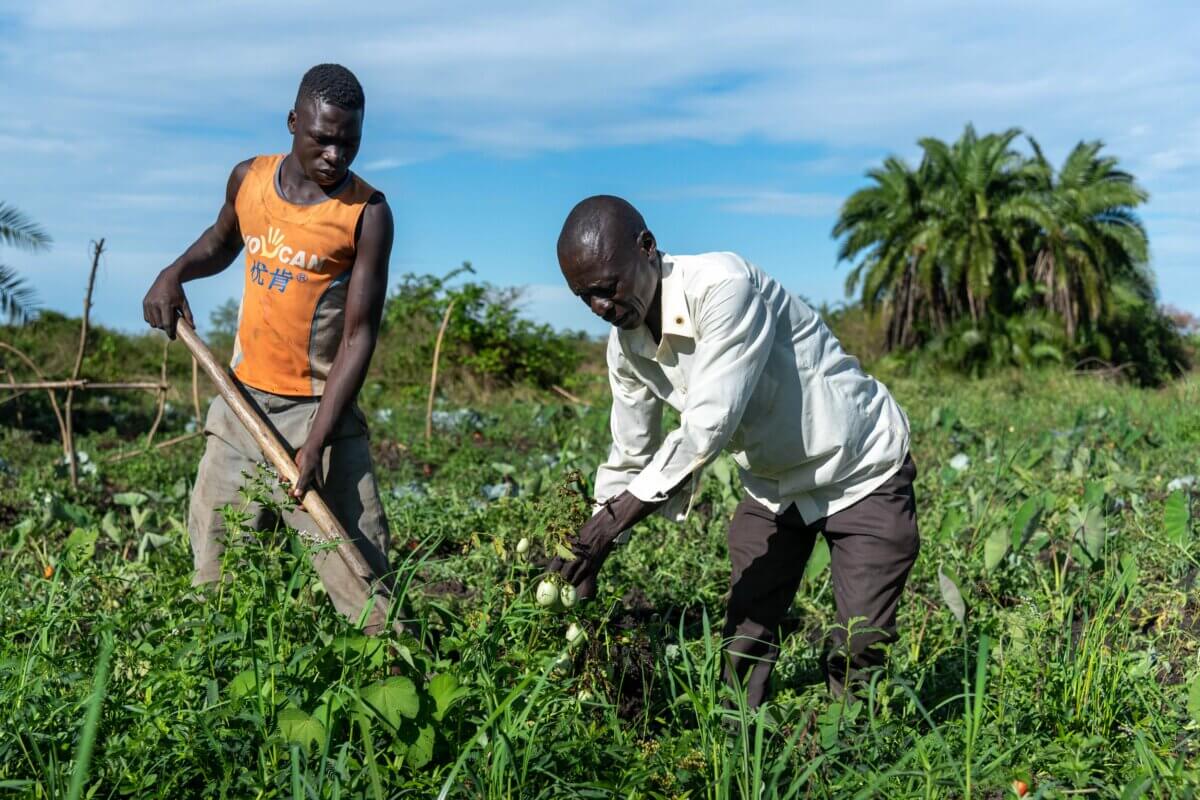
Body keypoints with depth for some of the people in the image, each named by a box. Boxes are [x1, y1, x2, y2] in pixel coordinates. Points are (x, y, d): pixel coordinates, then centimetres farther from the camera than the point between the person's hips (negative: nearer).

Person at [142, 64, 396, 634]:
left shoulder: (367, 213, -10)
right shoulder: (249, 179, 4)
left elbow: (359, 336, -13)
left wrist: (315, 444, -20)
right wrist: (175, 272, 6)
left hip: (319, 410, -4)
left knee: (361, 582, -8)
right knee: (213, 576, 10)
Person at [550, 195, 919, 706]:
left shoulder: (722, 286, -31)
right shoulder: (626, 347, -7)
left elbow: (708, 427, -36)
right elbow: (629, 459, 3)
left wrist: (612, 520, -33)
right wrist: (585, 564, -3)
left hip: (862, 472, -6)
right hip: (773, 486, 6)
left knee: (857, 655, -6)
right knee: (743, 646, 2)